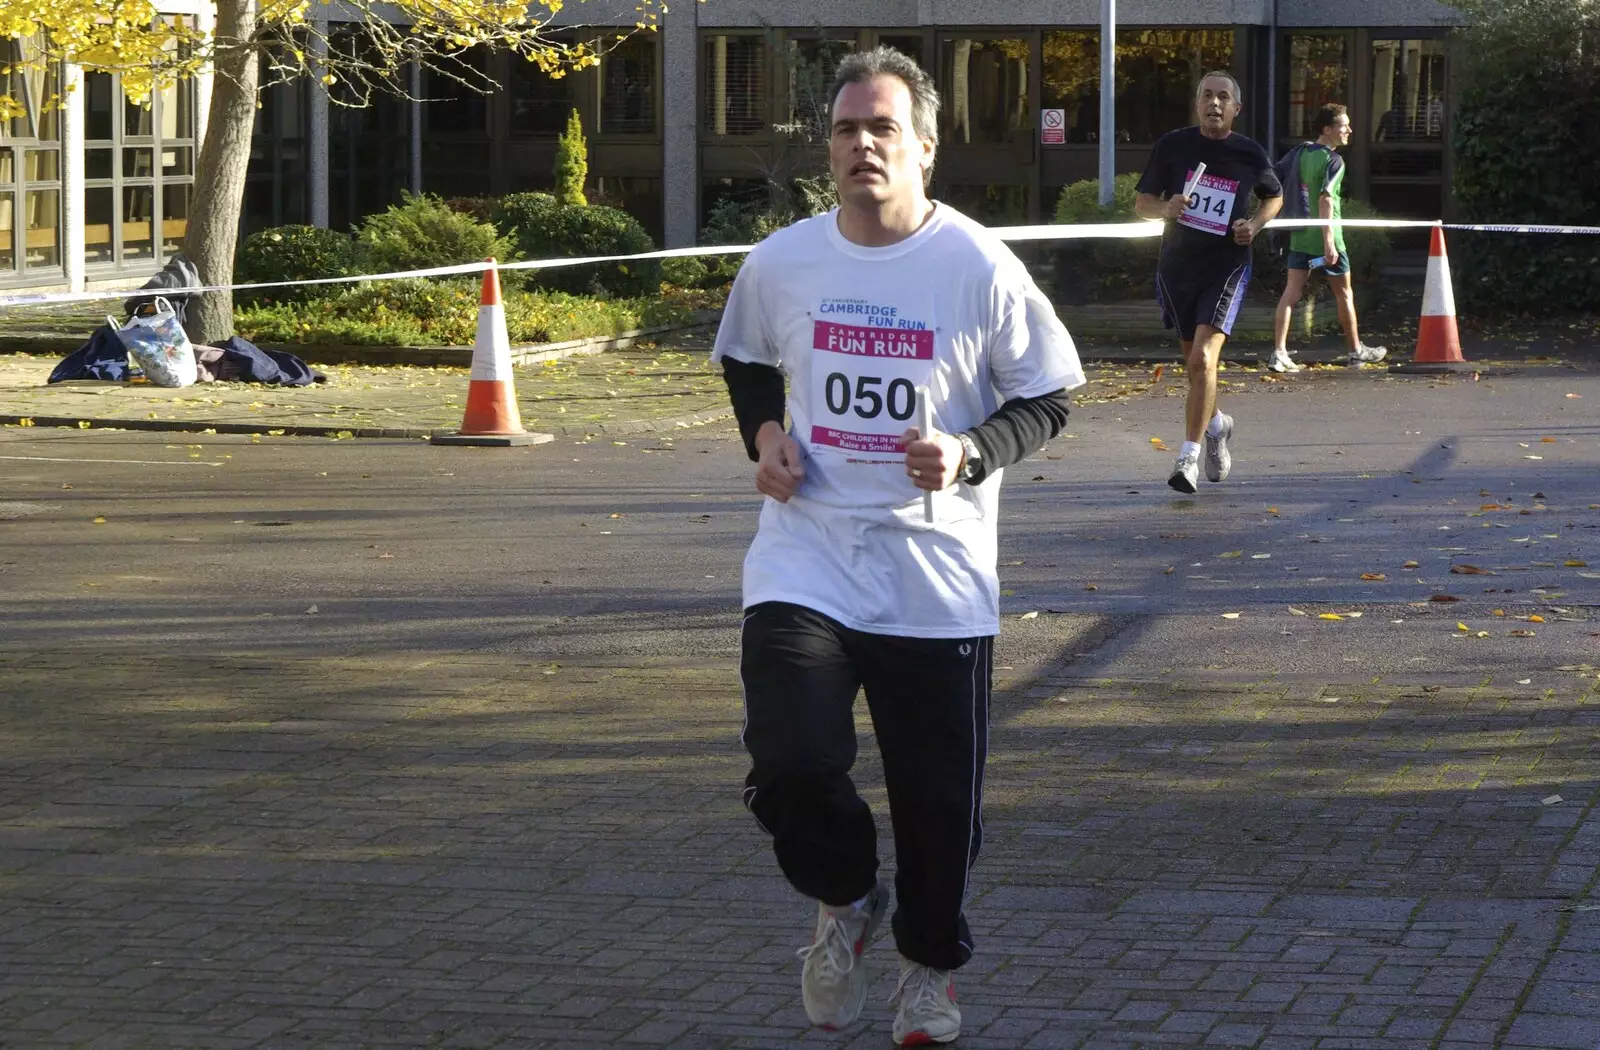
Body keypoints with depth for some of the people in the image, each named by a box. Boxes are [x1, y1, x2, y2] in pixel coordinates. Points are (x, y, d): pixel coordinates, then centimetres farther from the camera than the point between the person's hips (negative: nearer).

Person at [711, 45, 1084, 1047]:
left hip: (938, 577, -1)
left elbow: (1049, 398, 0)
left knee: (940, 795, 7)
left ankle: (932, 961, 35)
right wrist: (764, 433, 1)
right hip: (807, 561, 1)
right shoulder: (780, 264, 0)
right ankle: (847, 900, 16)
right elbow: (747, 361, 21)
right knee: (792, 764, -16)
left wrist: (970, 453, -18)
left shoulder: (981, 268, -8)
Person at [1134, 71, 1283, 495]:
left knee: (1203, 359, -19)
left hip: (1226, 266, -3)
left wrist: (1256, 224, -4)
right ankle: (1217, 424, 45)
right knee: (1194, 362, 15)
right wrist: (1166, 208, -20)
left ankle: (1190, 456, -16)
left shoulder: (1251, 155, -2)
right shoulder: (1173, 146, -3)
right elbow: (1141, 203, 2)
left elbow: (1274, 197, 17)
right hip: (1177, 265, 3)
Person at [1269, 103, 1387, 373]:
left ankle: (1279, 353, -10)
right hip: (1323, 237, -6)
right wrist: (1329, 242, -26)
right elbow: (1326, 200, -23)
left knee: (1292, 292, 1)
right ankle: (1357, 350, 23)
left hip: (1299, 236, 6)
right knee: (1344, 292, 10)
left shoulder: (1300, 152, 7)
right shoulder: (1333, 160, -14)